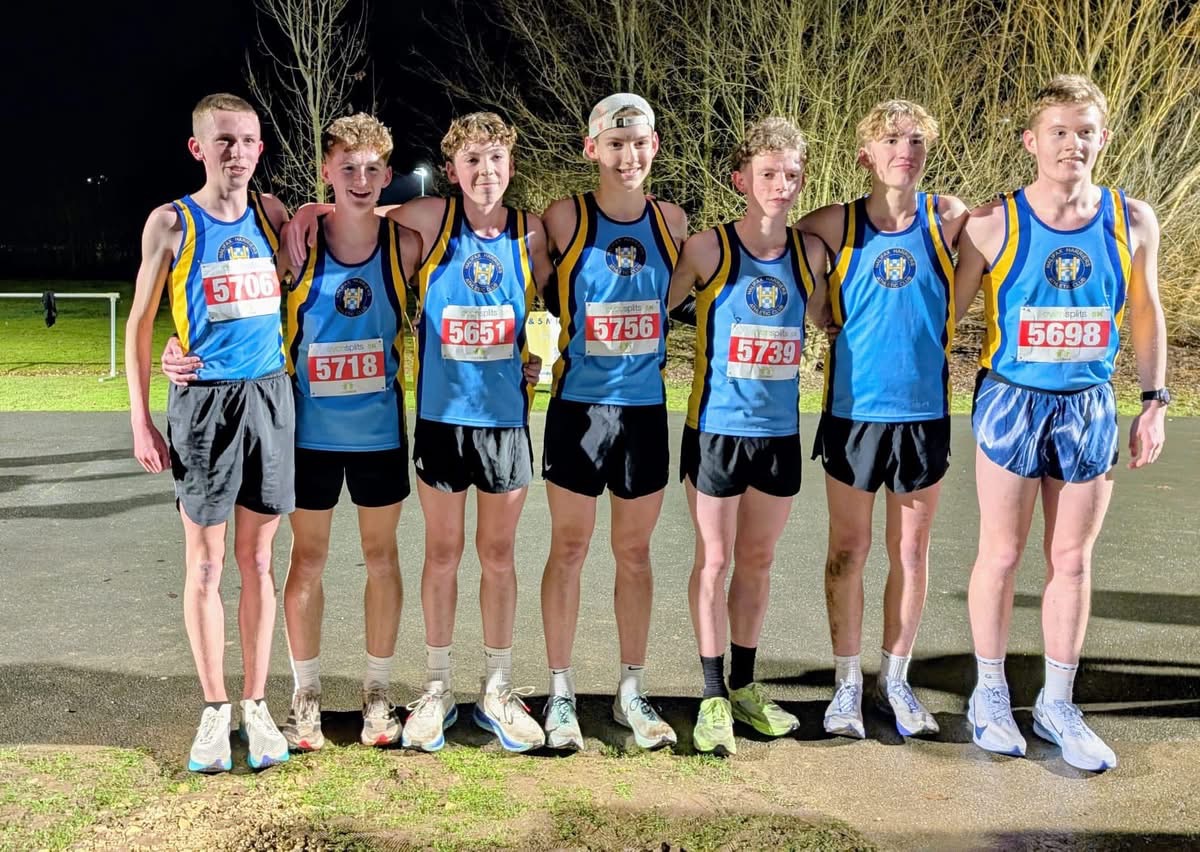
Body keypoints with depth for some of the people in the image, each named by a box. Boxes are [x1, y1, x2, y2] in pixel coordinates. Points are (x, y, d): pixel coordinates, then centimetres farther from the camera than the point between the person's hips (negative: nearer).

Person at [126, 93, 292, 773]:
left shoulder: (271, 213, 7)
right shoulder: (171, 224, -1)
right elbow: (140, 324, 2)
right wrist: (141, 418, -2)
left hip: (271, 394, 3)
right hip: (205, 400, -3)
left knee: (258, 558, 8)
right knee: (206, 562, 3)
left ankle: (257, 705, 17)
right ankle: (215, 709, 15)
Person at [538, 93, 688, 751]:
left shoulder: (670, 222, 5)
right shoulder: (564, 218, -4)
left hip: (646, 406, 3)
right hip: (579, 404, -3)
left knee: (634, 550, 10)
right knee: (569, 548, 4)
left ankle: (631, 691, 22)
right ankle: (561, 693, 15)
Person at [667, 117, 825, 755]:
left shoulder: (809, 252, 3)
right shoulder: (709, 249, -7)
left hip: (780, 431, 4)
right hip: (717, 428, -4)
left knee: (757, 561, 13)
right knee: (714, 561, 3)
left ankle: (744, 687, 27)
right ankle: (713, 697, 13)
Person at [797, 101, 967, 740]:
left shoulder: (948, 218, -2)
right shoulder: (837, 225, -4)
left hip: (924, 411, 1)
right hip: (853, 409, -1)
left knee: (911, 553, 10)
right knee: (848, 551, 7)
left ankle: (895, 678, 26)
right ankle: (847, 683, 21)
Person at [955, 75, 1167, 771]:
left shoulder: (1132, 221, -1)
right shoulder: (994, 224, -8)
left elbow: (1145, 315, 9)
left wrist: (1154, 402, 6)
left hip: (1089, 408, 2)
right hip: (1011, 401, -2)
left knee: (1072, 559, 9)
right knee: (1002, 553, 7)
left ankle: (1058, 706, 23)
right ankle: (991, 694, 23)